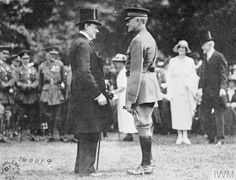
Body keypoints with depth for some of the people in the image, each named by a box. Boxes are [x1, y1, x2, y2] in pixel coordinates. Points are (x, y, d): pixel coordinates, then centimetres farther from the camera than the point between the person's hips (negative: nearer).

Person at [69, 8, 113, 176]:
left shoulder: (77, 43, 18)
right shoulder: (83, 45, -15)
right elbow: (84, 73, -23)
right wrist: (98, 94, -22)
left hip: (81, 96, 11)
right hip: (88, 96, -11)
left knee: (85, 134, 16)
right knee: (92, 133, -8)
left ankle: (81, 166, 22)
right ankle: (87, 169, -6)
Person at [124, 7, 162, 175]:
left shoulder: (138, 41, -16)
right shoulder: (149, 38, 16)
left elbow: (136, 71, -20)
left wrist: (130, 99, -20)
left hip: (142, 86, -10)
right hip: (151, 85, 10)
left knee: (143, 126, -6)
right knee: (146, 125, 15)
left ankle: (146, 166, -2)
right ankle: (148, 162, 21)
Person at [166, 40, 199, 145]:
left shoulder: (190, 61, 9)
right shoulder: (172, 61, 7)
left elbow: (194, 76, 10)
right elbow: (169, 77, 6)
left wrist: (194, 90, 1)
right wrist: (169, 92, -2)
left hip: (187, 90, 1)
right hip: (175, 90, 0)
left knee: (187, 112, -4)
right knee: (177, 112, -4)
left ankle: (185, 136, -2)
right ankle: (179, 136, 1)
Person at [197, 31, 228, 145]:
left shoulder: (219, 57, -5)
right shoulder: (205, 58, 16)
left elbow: (223, 74, -10)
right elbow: (202, 74, 15)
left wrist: (223, 88, -20)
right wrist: (200, 88, 3)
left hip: (217, 91, -7)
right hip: (206, 92, 7)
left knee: (218, 114, -3)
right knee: (203, 114, 4)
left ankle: (220, 139, 3)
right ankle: (211, 137, 13)